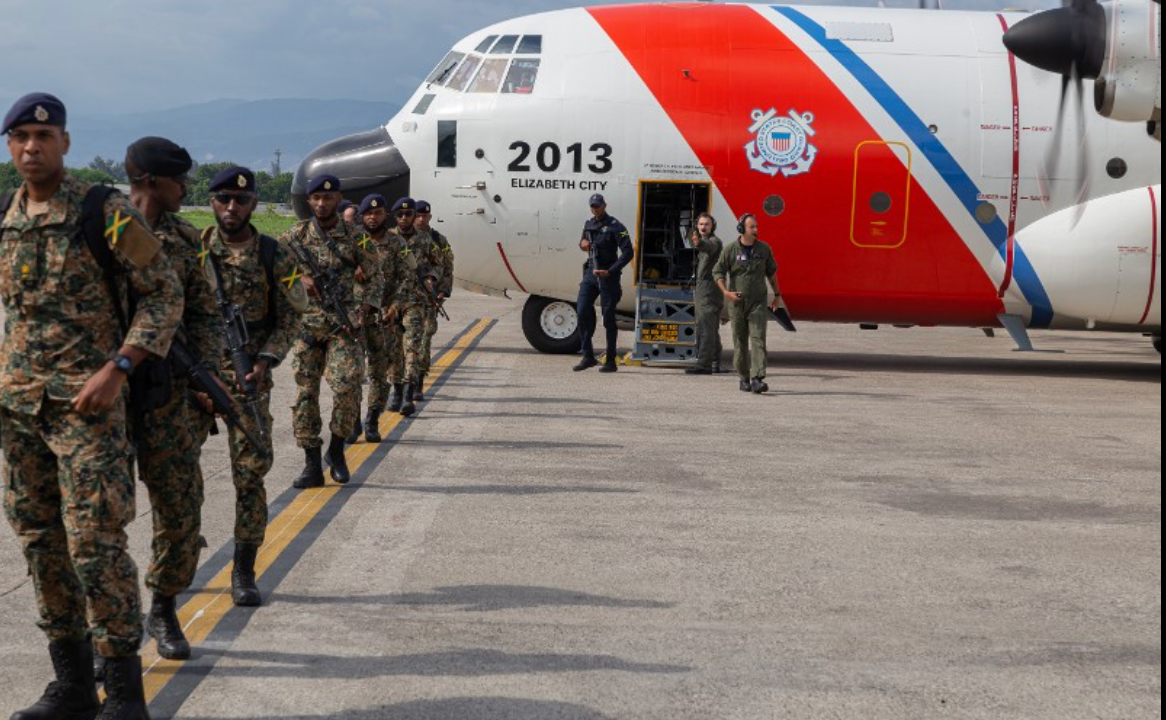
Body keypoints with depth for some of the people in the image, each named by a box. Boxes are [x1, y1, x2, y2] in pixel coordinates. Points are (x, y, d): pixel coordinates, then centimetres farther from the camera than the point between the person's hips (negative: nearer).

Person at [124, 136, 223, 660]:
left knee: (181, 506, 5)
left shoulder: (185, 240, 9)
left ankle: (164, 610, 22)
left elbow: (204, 313, 13)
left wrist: (204, 363, -4)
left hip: (171, 394, 4)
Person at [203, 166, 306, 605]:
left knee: (252, 469, -4)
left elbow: (290, 317, 5)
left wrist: (265, 360, -10)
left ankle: (244, 573, 5)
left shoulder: (274, 257, 3)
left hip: (249, 375, 0)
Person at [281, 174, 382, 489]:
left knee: (347, 385, -17)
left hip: (344, 325, -1)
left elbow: (375, 279, 8)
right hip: (306, 324, 1)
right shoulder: (298, 234, 6)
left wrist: (363, 310, -7)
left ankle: (337, 449, 4)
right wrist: (301, 278, -15)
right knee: (305, 392, -1)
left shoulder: (354, 237, 4)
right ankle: (312, 465, 5)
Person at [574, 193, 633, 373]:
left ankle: (611, 361, 5)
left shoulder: (615, 226, -9)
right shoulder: (589, 224, 13)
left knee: (608, 318, -2)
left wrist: (610, 271, -21)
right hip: (590, 273, 6)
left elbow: (628, 252, -14)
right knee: (583, 313, -2)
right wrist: (582, 244, 4)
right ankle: (588, 356, 6)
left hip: (607, 277, -6)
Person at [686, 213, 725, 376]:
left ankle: (704, 364, -23)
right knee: (712, 329, 14)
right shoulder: (705, 242, 23)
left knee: (705, 328, -17)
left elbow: (709, 247, -36)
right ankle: (715, 364, 21)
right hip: (702, 290, 11)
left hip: (709, 291, -11)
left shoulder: (714, 241, -11)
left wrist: (699, 243, -56)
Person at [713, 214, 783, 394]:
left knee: (758, 340, -13)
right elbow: (718, 272, -2)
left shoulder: (764, 249, 2)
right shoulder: (731, 250, -4)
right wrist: (726, 292, -17)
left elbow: (771, 272, 15)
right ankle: (744, 378, 21)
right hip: (737, 303, 0)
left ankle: (757, 380, -22)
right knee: (740, 342, 7)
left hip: (758, 303, 0)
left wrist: (777, 295, 17)